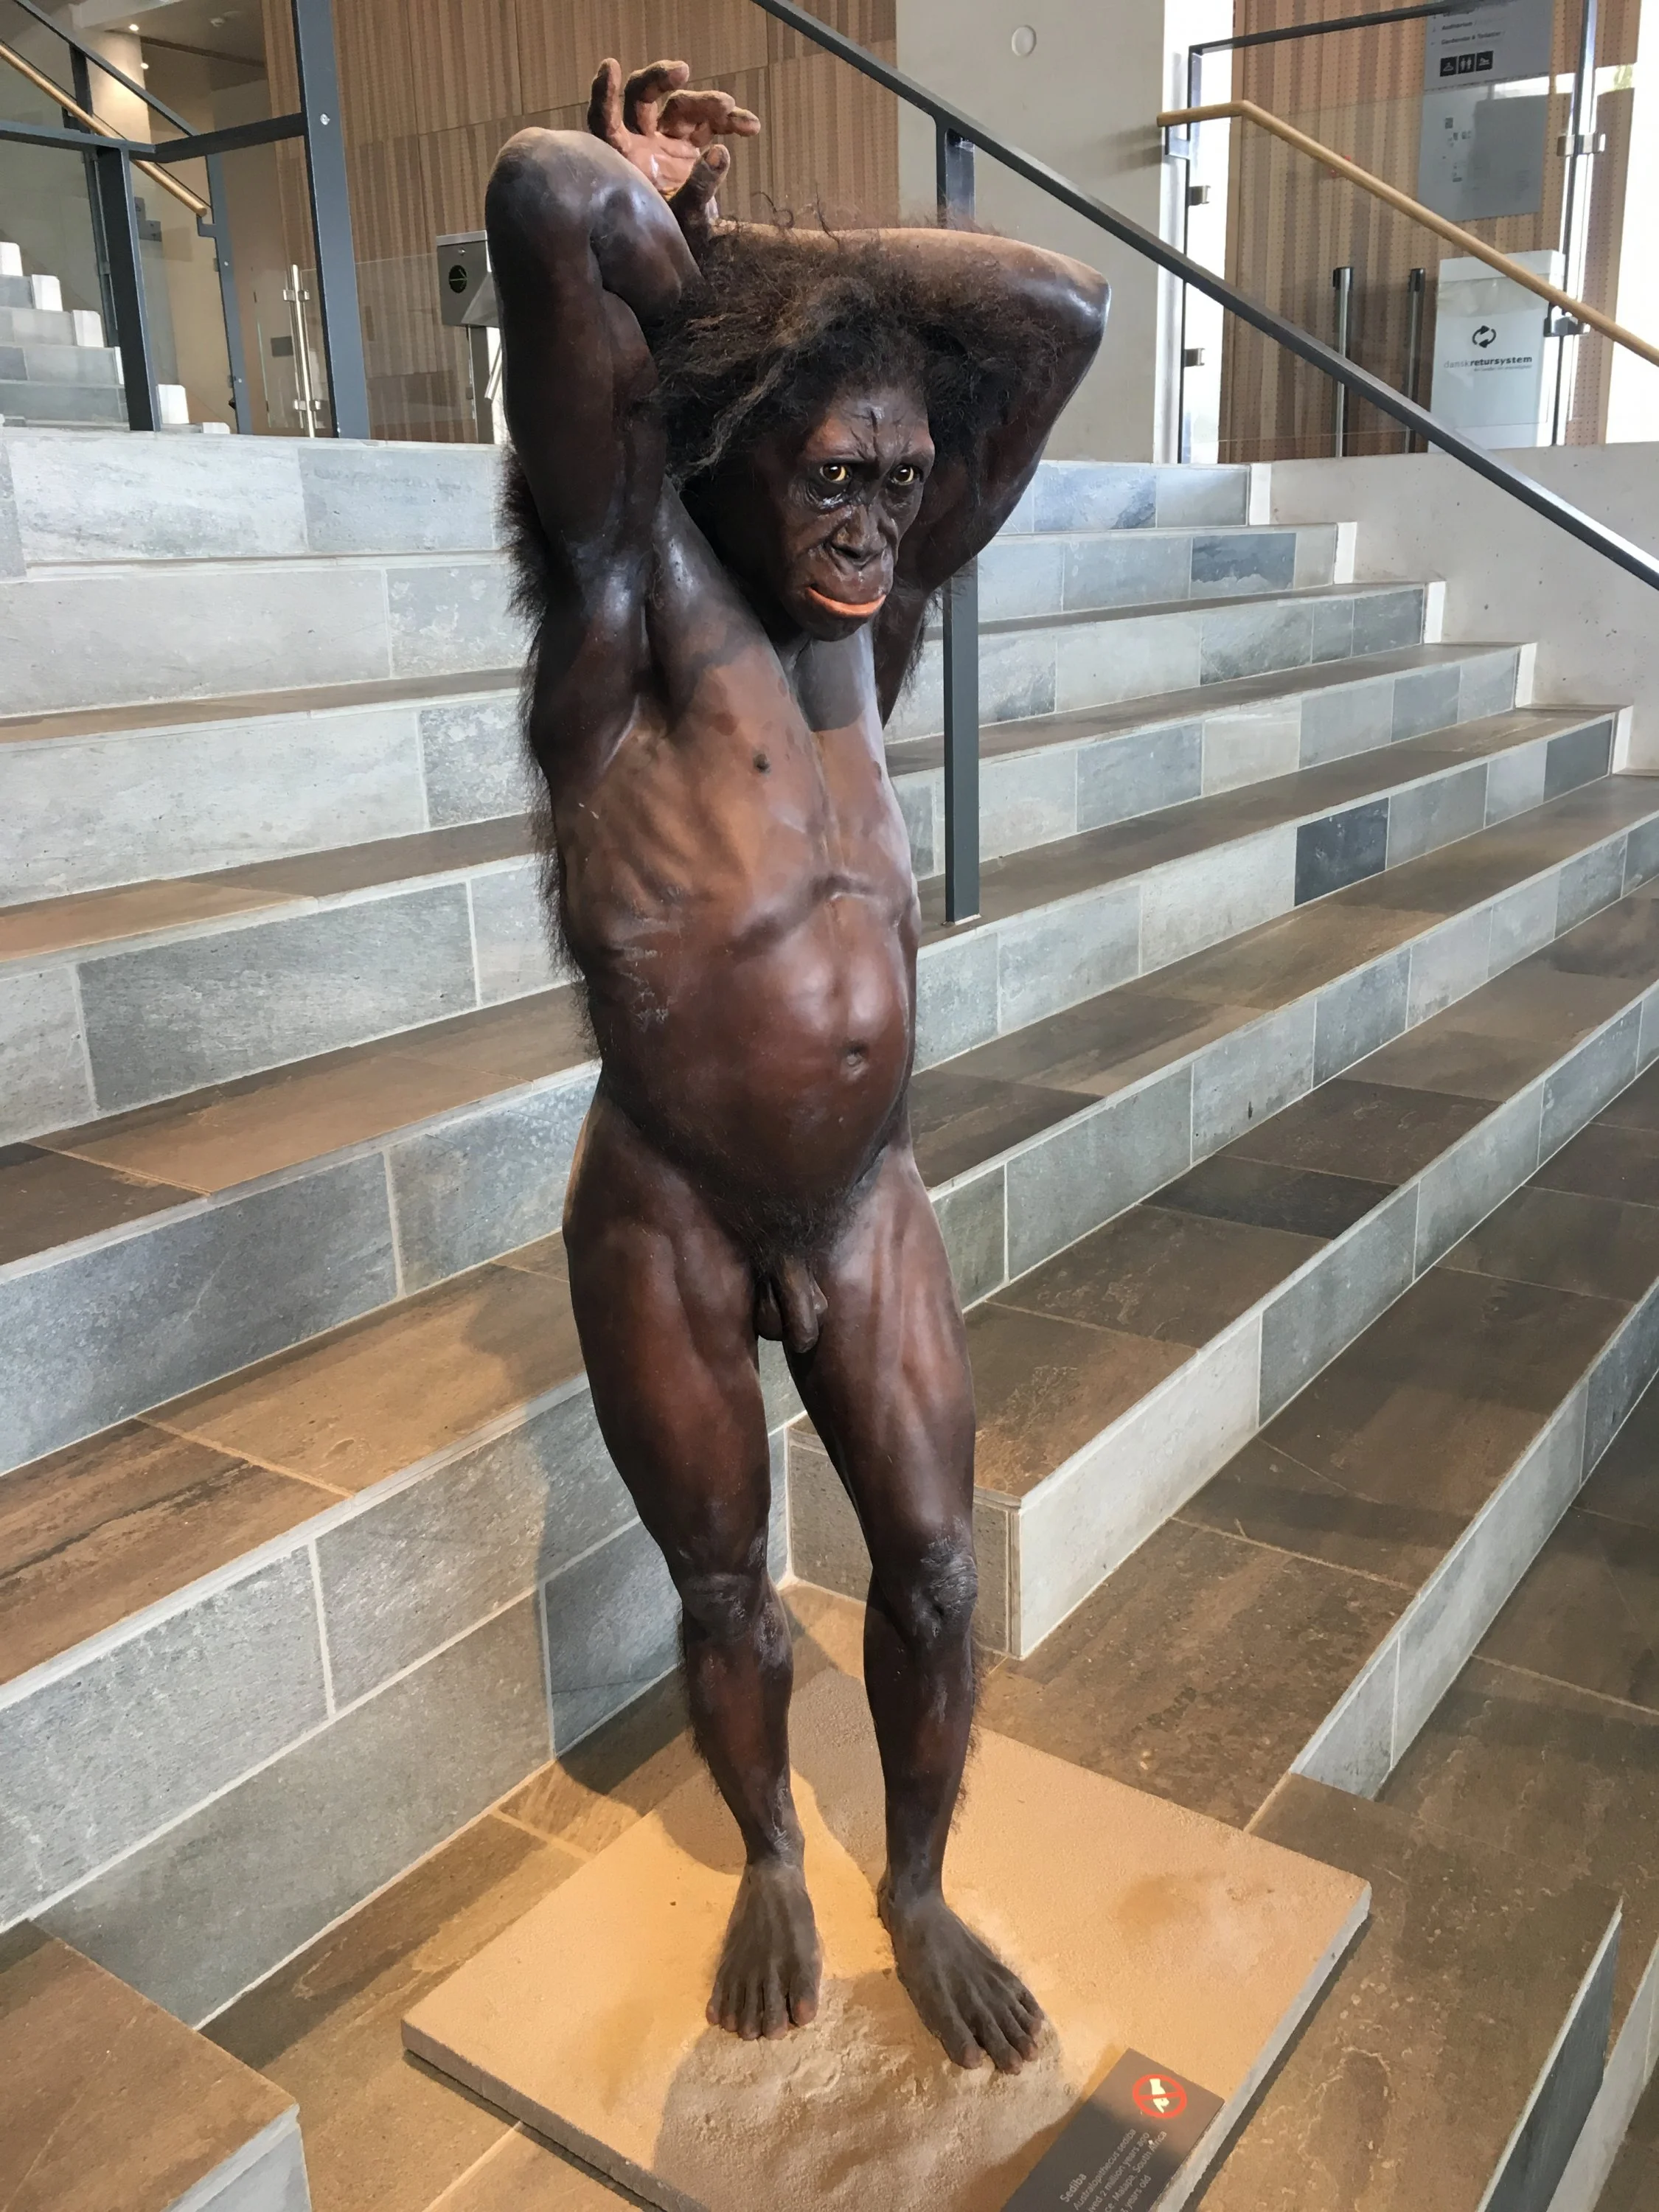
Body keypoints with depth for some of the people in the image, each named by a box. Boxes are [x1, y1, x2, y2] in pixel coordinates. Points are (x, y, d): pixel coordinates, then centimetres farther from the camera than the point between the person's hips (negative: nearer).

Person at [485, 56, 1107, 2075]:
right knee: (724, 1588, 17)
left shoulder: (866, 615, 2)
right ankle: (770, 1864, 46)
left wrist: (744, 246, -3)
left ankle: (919, 1889, 41)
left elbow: (1060, 313, 0)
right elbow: (542, 198, -27)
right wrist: (661, 225, -3)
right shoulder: (638, 601, -14)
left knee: (934, 1568, 13)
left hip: (869, 1209, 5)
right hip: (667, 1230, -4)